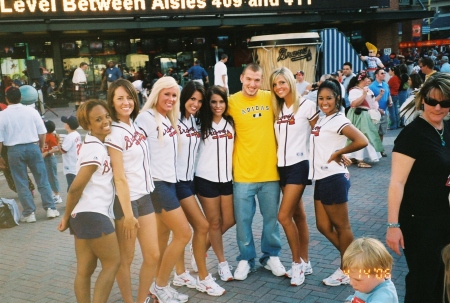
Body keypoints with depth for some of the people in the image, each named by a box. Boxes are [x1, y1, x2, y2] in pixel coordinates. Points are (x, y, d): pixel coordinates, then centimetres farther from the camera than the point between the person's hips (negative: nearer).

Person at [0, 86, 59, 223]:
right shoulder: (32, 111, -2)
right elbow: (42, 132, 1)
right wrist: (41, 146, 16)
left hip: (14, 150, -1)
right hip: (33, 147, 1)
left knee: (21, 183, 8)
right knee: (42, 180, 10)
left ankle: (29, 213, 11)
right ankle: (50, 208, 12)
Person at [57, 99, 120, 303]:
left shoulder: (94, 145, 14)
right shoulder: (96, 149, -17)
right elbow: (76, 187, -18)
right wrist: (66, 216, -8)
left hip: (83, 215, 9)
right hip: (93, 215, -9)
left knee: (85, 270, 12)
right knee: (112, 262, 3)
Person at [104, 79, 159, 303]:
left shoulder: (136, 125, 8)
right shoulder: (114, 133, -15)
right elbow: (119, 178, -17)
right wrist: (127, 213, -17)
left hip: (145, 196, 8)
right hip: (126, 200, -7)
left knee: (152, 256, 10)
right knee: (125, 259, 7)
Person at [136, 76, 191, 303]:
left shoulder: (168, 119, 13)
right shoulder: (146, 117, -13)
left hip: (169, 182, 8)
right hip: (157, 183, -8)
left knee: (163, 238, 12)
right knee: (184, 233, -7)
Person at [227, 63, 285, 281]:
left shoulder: (270, 98, 2)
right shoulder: (232, 101, -5)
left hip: (270, 170, 2)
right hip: (243, 172, -2)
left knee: (271, 217, 14)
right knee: (243, 219, 7)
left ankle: (271, 256, 33)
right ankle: (246, 259, 26)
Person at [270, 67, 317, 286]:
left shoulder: (307, 105, -8)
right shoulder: (277, 108, 10)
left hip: (299, 165, -6)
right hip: (282, 166, 6)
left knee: (284, 216, -10)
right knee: (298, 215, 12)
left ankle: (298, 263, 5)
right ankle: (305, 263, 21)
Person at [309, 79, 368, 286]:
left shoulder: (338, 120, -13)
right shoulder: (321, 119, 12)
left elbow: (362, 141, -27)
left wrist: (337, 153, -15)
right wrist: (338, 153, 4)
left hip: (334, 178, -9)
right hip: (321, 178, 9)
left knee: (341, 226, 4)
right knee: (323, 226, 13)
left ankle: (346, 271, 18)